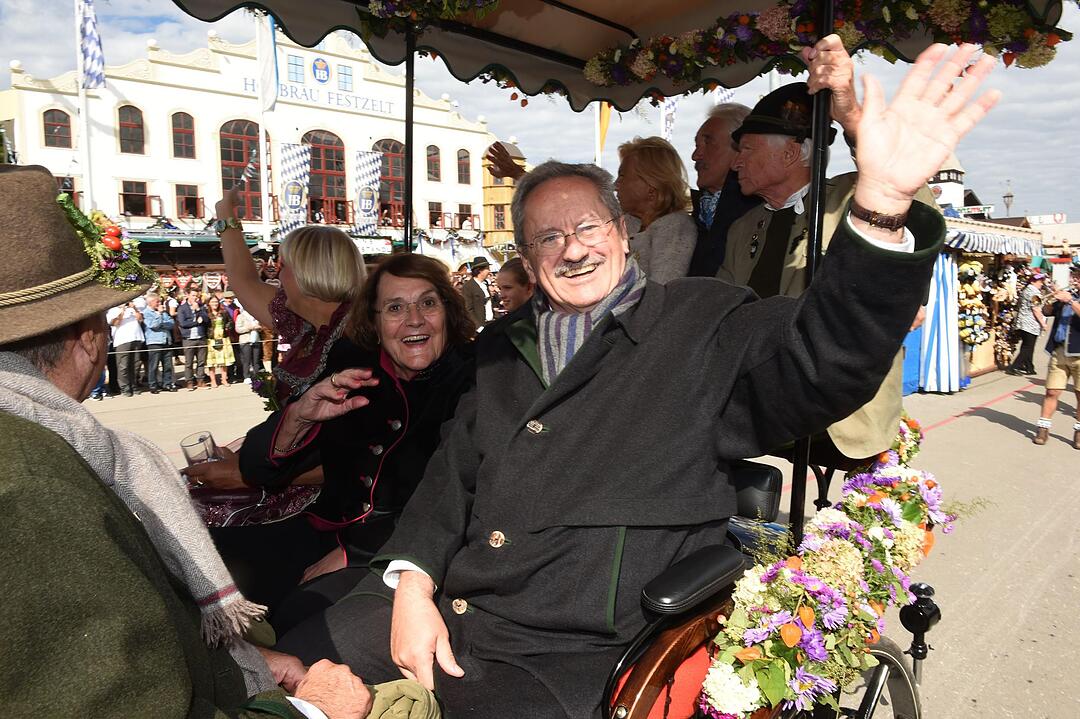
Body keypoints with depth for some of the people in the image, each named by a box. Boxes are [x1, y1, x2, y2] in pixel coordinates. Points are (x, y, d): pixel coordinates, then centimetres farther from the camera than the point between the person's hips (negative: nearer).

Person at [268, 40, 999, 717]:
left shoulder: (704, 326, -2)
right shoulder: (506, 345, 12)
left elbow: (825, 357, -18)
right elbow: (453, 472, 11)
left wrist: (882, 199, -34)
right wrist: (413, 583, -4)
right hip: (436, 606, 5)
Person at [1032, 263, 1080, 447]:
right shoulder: (1065, 294, 13)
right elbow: (1047, 312, 9)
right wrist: (1052, 299, -7)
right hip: (1059, 351, 3)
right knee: (1052, 392, 1)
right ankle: (1043, 428, 7)